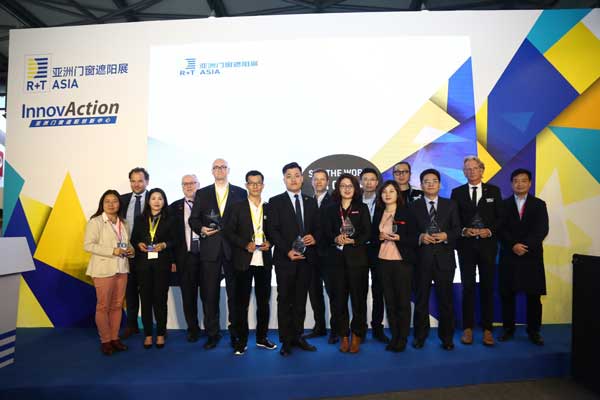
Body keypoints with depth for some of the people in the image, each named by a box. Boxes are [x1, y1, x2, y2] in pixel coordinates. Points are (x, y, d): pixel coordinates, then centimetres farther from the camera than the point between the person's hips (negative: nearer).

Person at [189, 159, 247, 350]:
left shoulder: (241, 193, 7)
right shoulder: (202, 194, 10)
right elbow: (193, 219, 8)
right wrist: (201, 229, -11)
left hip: (234, 249, -1)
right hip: (210, 249, 1)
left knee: (235, 293, 6)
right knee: (209, 293, 5)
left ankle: (235, 333, 19)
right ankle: (212, 334, 18)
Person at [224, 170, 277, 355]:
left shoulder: (269, 208, 10)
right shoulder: (237, 207, 2)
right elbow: (228, 232, -3)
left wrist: (269, 242, -6)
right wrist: (245, 244, -15)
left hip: (264, 261, 3)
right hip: (243, 261, -2)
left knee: (264, 301, 10)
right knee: (241, 302, 3)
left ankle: (262, 338, 24)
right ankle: (241, 340, 15)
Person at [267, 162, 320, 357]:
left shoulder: (311, 202, 12)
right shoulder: (275, 202, 0)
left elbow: (317, 228, 14)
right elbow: (273, 231, -6)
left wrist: (314, 238, -9)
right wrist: (288, 251, -16)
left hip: (306, 258, 4)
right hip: (285, 258, -3)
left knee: (301, 300, 11)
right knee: (285, 301, 3)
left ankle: (298, 336, 22)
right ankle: (286, 340, 13)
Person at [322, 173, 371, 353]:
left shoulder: (362, 208, 7)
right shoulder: (330, 209, 11)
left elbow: (367, 233, -1)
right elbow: (326, 234, 4)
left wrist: (353, 240, -17)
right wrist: (336, 239, -16)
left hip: (358, 259, -1)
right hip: (337, 259, 1)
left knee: (358, 298, 2)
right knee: (339, 299, 3)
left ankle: (356, 335, 16)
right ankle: (343, 336, 16)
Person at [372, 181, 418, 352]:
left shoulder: (407, 213, -1)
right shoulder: (378, 214, 10)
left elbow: (415, 239, -3)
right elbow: (372, 237, 13)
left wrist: (398, 238, -18)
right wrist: (380, 237, -7)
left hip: (403, 262, -3)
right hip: (383, 262, 3)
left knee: (403, 301, 3)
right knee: (389, 301, 7)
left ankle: (402, 339, 15)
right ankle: (394, 337, 19)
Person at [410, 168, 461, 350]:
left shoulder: (450, 205, 9)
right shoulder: (413, 206, 5)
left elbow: (457, 229, 5)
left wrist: (445, 236, -14)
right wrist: (420, 237, -17)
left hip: (444, 259, 1)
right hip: (422, 259, -1)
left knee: (445, 299, 7)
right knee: (421, 299, 8)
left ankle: (446, 338, 22)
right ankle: (420, 336, 21)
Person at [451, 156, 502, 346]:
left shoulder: (493, 191, 7)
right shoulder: (457, 192, 6)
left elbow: (500, 217, 5)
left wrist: (490, 230, -11)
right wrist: (463, 231, -13)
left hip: (488, 244, 1)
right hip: (466, 245, 0)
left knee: (487, 287, 5)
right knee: (468, 287, 4)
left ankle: (487, 329, 15)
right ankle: (468, 328, 13)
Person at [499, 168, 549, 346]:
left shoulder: (539, 204, 7)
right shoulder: (504, 204, 7)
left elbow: (542, 230, -4)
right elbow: (501, 229, -2)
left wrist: (526, 246, -17)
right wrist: (513, 245, -17)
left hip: (532, 256, 0)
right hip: (509, 256, 0)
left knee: (533, 296, 4)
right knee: (507, 295, 4)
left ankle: (534, 331, 17)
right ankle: (508, 329, 15)